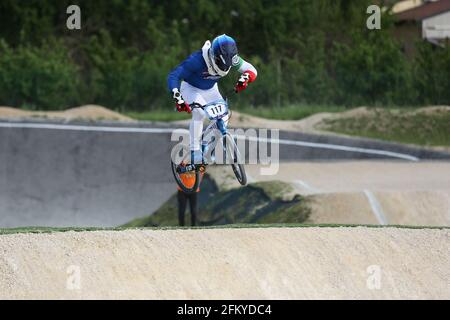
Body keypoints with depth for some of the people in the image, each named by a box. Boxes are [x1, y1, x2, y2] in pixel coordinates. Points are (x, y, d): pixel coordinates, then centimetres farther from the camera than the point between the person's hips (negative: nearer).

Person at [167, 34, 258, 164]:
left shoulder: (230, 58, -26)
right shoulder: (197, 60, -39)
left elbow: (251, 70, -21)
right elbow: (173, 76, -38)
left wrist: (244, 79, -45)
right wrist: (178, 98, -53)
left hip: (210, 90, 5)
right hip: (190, 88, -5)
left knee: (223, 116, -14)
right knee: (199, 113, -32)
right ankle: (195, 151, -23)